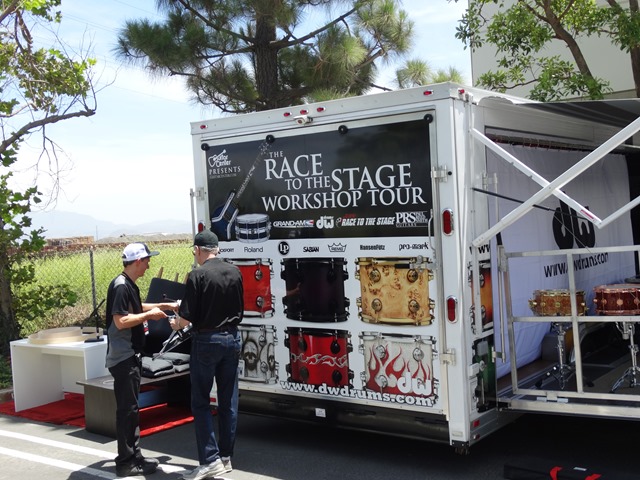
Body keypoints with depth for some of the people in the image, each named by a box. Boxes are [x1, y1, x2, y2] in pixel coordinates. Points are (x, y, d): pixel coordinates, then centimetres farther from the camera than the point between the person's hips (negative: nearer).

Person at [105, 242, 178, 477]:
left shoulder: (129, 285, 12)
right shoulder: (120, 286, -18)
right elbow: (121, 321, -25)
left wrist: (164, 306, 26)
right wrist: (149, 315, -15)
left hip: (131, 356, 10)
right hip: (123, 358, -10)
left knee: (131, 408, 15)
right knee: (127, 409, -4)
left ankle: (134, 456, 23)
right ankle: (126, 463, 4)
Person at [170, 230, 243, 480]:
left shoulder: (198, 275, -14)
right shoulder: (235, 272, 4)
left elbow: (187, 317, -13)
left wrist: (176, 324, 8)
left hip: (207, 340, -6)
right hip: (232, 338, 6)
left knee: (201, 402, 3)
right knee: (228, 400, 11)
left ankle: (210, 460, -1)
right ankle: (226, 456, 19)